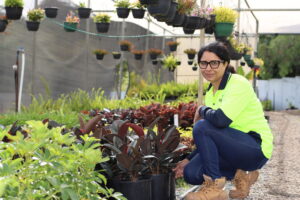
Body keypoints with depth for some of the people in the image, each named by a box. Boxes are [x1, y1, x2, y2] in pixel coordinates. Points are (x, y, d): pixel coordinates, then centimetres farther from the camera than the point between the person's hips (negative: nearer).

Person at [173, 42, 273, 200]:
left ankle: (214, 187, -16)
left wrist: (202, 110, -11)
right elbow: (211, 139, 17)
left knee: (202, 127, -25)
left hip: (256, 149, -8)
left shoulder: (238, 84, -15)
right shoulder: (210, 92, 11)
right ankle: (239, 174, 8)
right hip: (236, 146, 8)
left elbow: (221, 120, -32)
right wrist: (188, 160, 11)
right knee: (190, 174, -9)